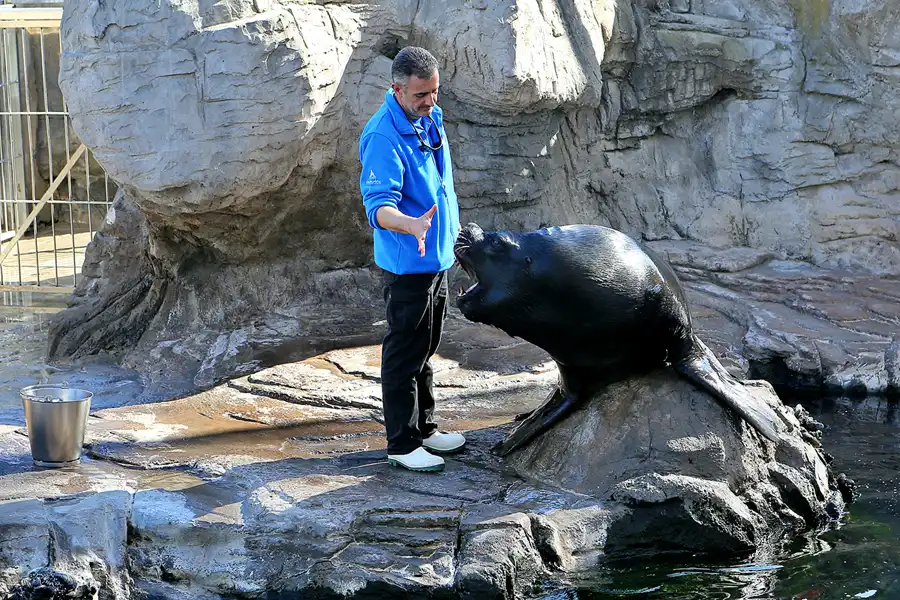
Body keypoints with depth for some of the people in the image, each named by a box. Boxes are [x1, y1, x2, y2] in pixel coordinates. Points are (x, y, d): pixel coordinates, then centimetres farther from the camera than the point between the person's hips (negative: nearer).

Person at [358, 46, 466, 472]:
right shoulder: (384, 138, -24)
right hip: (407, 262, -9)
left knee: (425, 350, 19)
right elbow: (378, 204, -31)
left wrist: (451, 230, 23)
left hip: (437, 255, 9)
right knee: (405, 354, -1)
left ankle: (425, 428, 32)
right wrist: (411, 225, -50)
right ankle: (402, 445, 8)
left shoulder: (430, 117, 4)